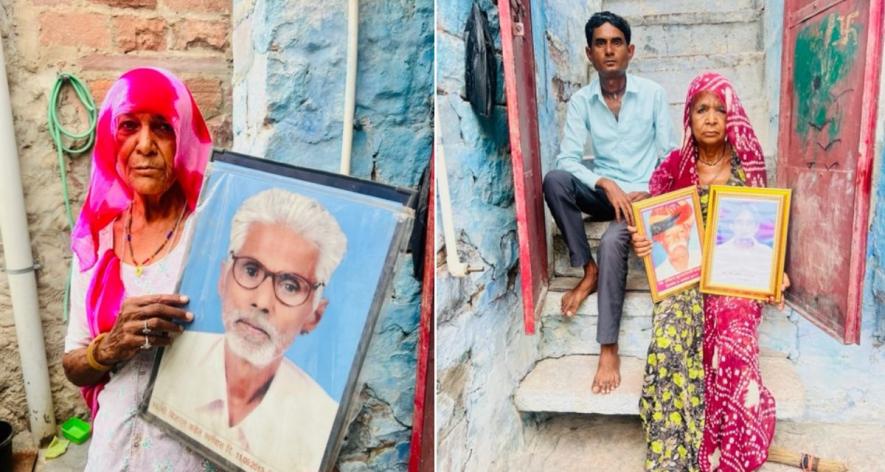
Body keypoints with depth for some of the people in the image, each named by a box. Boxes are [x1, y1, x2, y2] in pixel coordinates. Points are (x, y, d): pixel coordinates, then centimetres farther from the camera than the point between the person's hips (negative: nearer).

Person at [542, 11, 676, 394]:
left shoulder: (652, 93, -1)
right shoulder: (580, 101, 0)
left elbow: (670, 155, 0)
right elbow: (567, 159, -10)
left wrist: (650, 192, -16)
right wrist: (606, 184, -25)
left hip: (642, 194, -2)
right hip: (603, 192, 2)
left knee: (612, 241, -34)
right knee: (554, 180, -30)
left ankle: (608, 349, -25)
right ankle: (589, 272, -17)